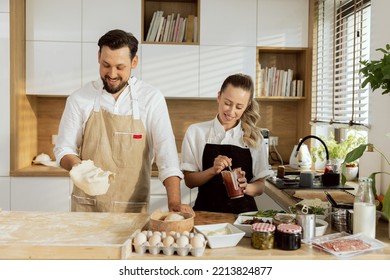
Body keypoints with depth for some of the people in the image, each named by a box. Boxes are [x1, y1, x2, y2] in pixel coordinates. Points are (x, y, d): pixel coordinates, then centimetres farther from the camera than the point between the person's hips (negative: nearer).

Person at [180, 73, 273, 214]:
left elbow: (260, 186, 8)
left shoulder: (254, 137, 5)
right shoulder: (195, 131, 2)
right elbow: (189, 181, 3)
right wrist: (213, 170, -14)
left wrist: (245, 187, -12)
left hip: (243, 211, 1)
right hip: (206, 211, -1)